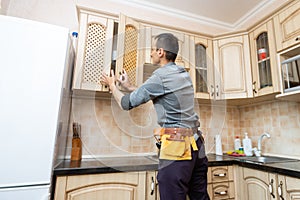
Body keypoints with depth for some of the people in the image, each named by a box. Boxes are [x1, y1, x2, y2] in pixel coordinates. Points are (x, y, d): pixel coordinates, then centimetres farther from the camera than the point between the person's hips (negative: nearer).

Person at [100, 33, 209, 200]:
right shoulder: (184, 74, 13)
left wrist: (113, 85, 14)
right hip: (196, 142, 9)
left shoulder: (161, 76, -12)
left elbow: (127, 103, -4)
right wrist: (129, 87, 28)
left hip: (177, 145, -9)